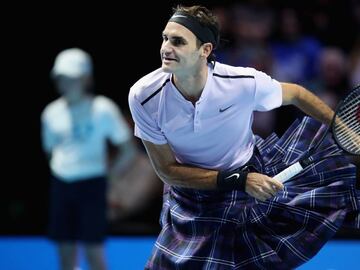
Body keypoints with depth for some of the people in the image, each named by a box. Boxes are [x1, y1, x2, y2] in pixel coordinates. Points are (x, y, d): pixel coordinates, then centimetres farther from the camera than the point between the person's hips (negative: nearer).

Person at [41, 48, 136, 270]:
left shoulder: (103, 110, -7)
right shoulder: (51, 113, 6)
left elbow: (128, 152, -3)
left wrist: (107, 173, -2)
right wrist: (60, 172, 10)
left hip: (91, 185, -5)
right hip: (61, 185, 5)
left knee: (94, 252, -6)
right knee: (66, 252, 5)